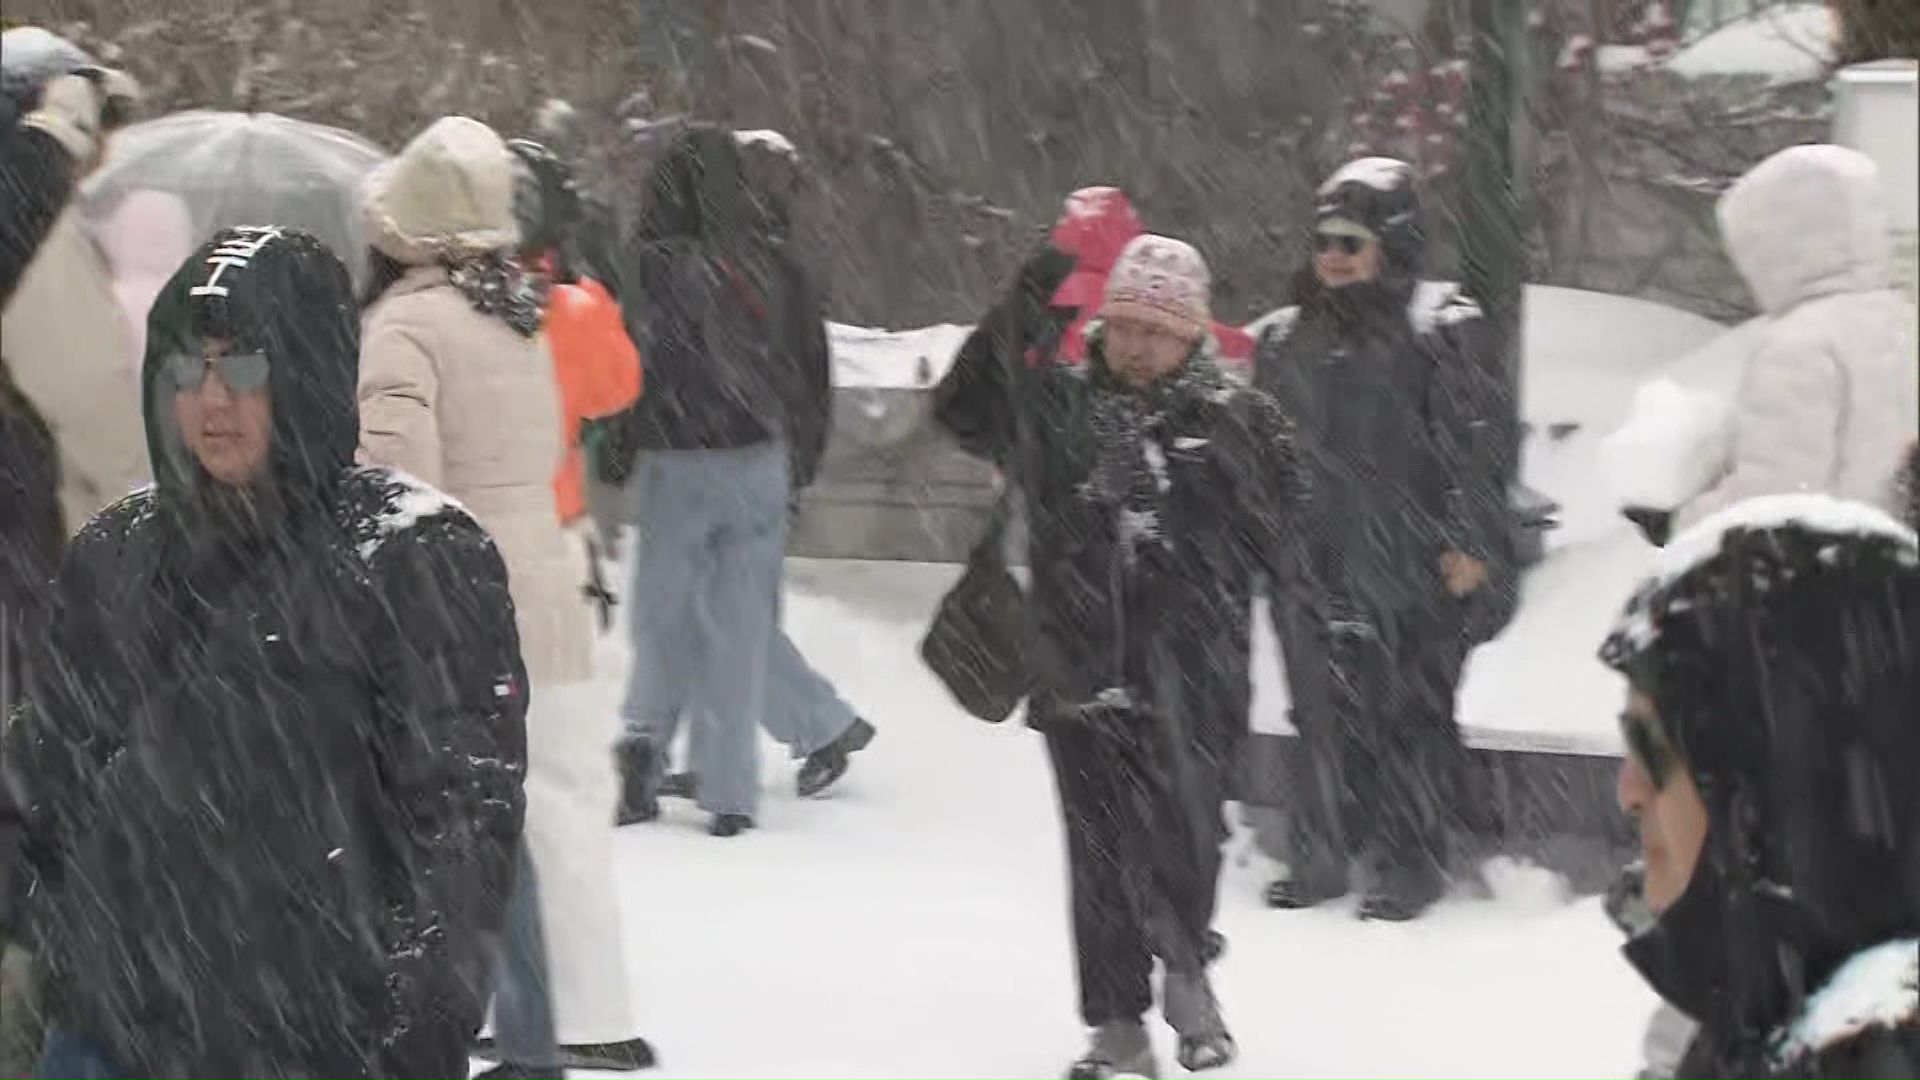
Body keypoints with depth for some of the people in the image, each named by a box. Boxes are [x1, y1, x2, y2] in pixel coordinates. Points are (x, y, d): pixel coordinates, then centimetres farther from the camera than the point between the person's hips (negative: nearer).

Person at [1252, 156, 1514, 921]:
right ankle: (1320, 858, 18)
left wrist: (1469, 543, -12)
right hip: (1315, 564, 6)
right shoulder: (1289, 343, 14)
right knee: (1325, 714, 9)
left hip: (1408, 569, -6)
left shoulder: (1437, 333, -5)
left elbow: (1482, 441, -8)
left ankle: (1411, 866, 6)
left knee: (1409, 715, -2)